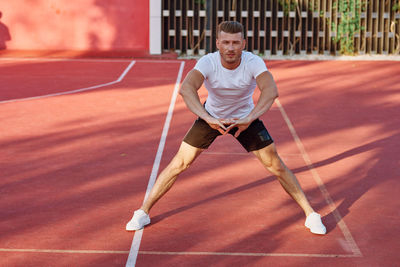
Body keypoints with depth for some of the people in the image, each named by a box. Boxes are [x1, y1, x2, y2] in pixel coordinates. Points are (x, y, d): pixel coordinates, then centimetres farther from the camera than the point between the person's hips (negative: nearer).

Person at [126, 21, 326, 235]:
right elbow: (185, 89, -47)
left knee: (275, 165, -4)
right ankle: (143, 212, 8)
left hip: (246, 118, 0)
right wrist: (207, 118, -61)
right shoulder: (208, 63, -29)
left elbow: (271, 91, -45)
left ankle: (310, 214, 12)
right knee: (179, 163, -6)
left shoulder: (254, 62, -27)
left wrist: (249, 118, -59)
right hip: (211, 116, 0)